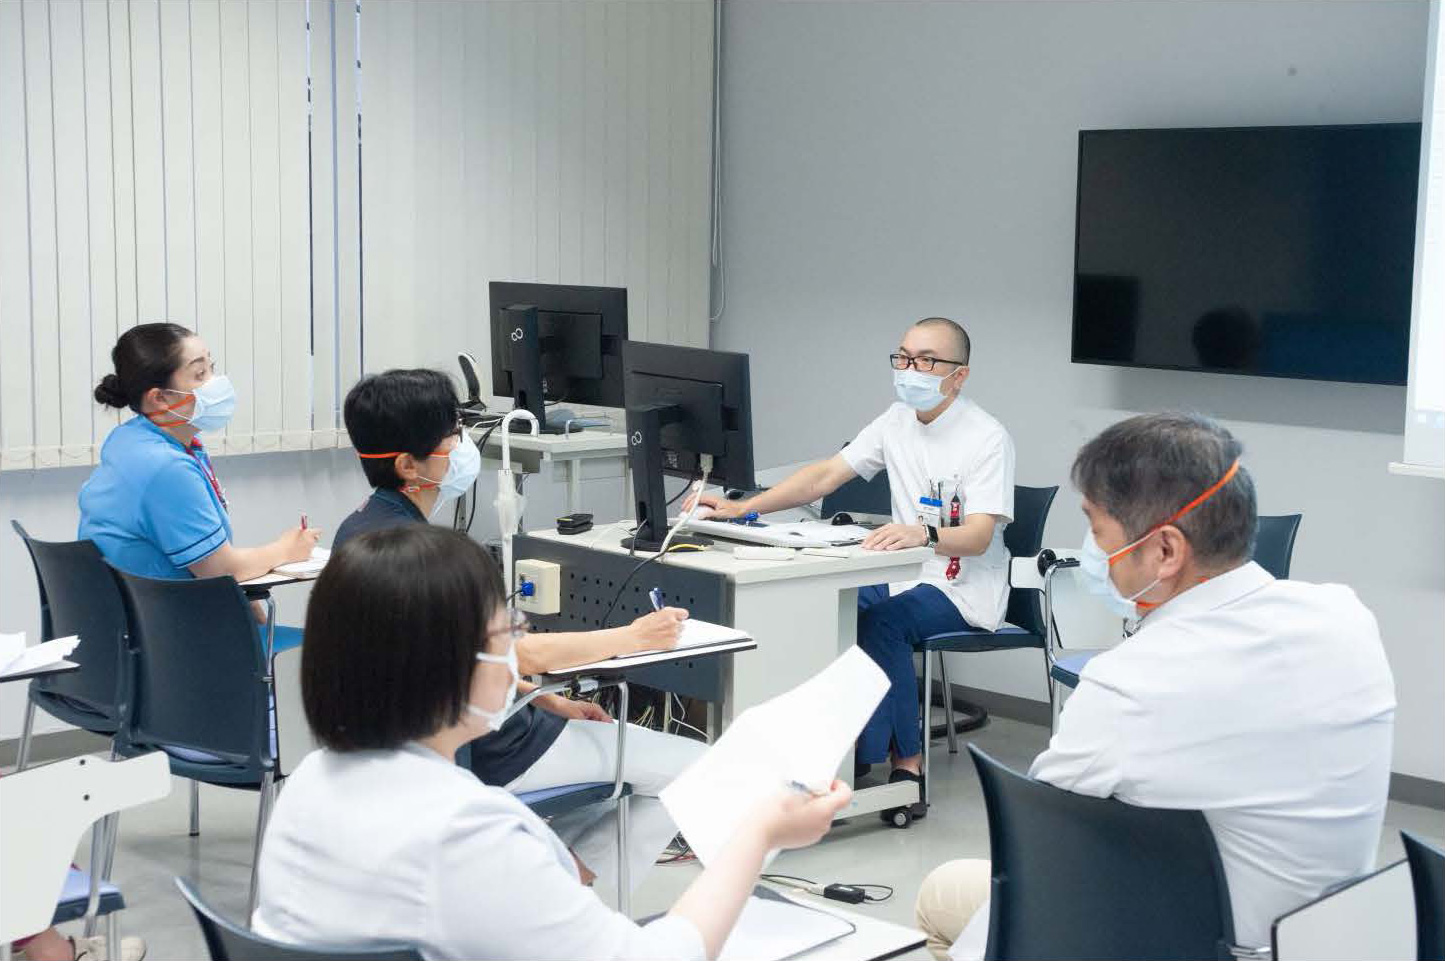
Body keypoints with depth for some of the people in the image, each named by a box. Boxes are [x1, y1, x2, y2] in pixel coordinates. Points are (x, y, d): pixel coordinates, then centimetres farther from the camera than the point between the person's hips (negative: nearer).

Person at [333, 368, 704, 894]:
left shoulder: (360, 529, 5)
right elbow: (523, 653, -23)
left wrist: (550, 702, 12)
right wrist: (636, 636, -11)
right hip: (486, 754, -10)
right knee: (695, 768, -2)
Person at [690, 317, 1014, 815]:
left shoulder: (988, 438, -14)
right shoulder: (897, 422, 7)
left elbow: (979, 535, -24)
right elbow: (825, 475, 1)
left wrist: (924, 535, -46)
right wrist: (743, 508, -11)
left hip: (965, 591, -6)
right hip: (906, 576, 6)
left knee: (882, 618, -32)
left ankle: (905, 758, -20)